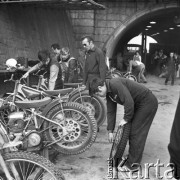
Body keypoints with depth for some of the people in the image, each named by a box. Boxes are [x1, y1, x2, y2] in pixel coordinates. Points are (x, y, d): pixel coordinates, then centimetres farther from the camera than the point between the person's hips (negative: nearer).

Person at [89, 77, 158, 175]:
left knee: (136, 133, -5)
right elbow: (110, 112, 9)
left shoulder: (115, 84, -25)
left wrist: (126, 118, -16)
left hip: (148, 102, -9)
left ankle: (133, 164, 7)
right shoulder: (109, 93, 5)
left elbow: (129, 102, -30)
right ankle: (132, 157, 29)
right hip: (138, 104, 9)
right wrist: (110, 131, 9)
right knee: (131, 130, 13)